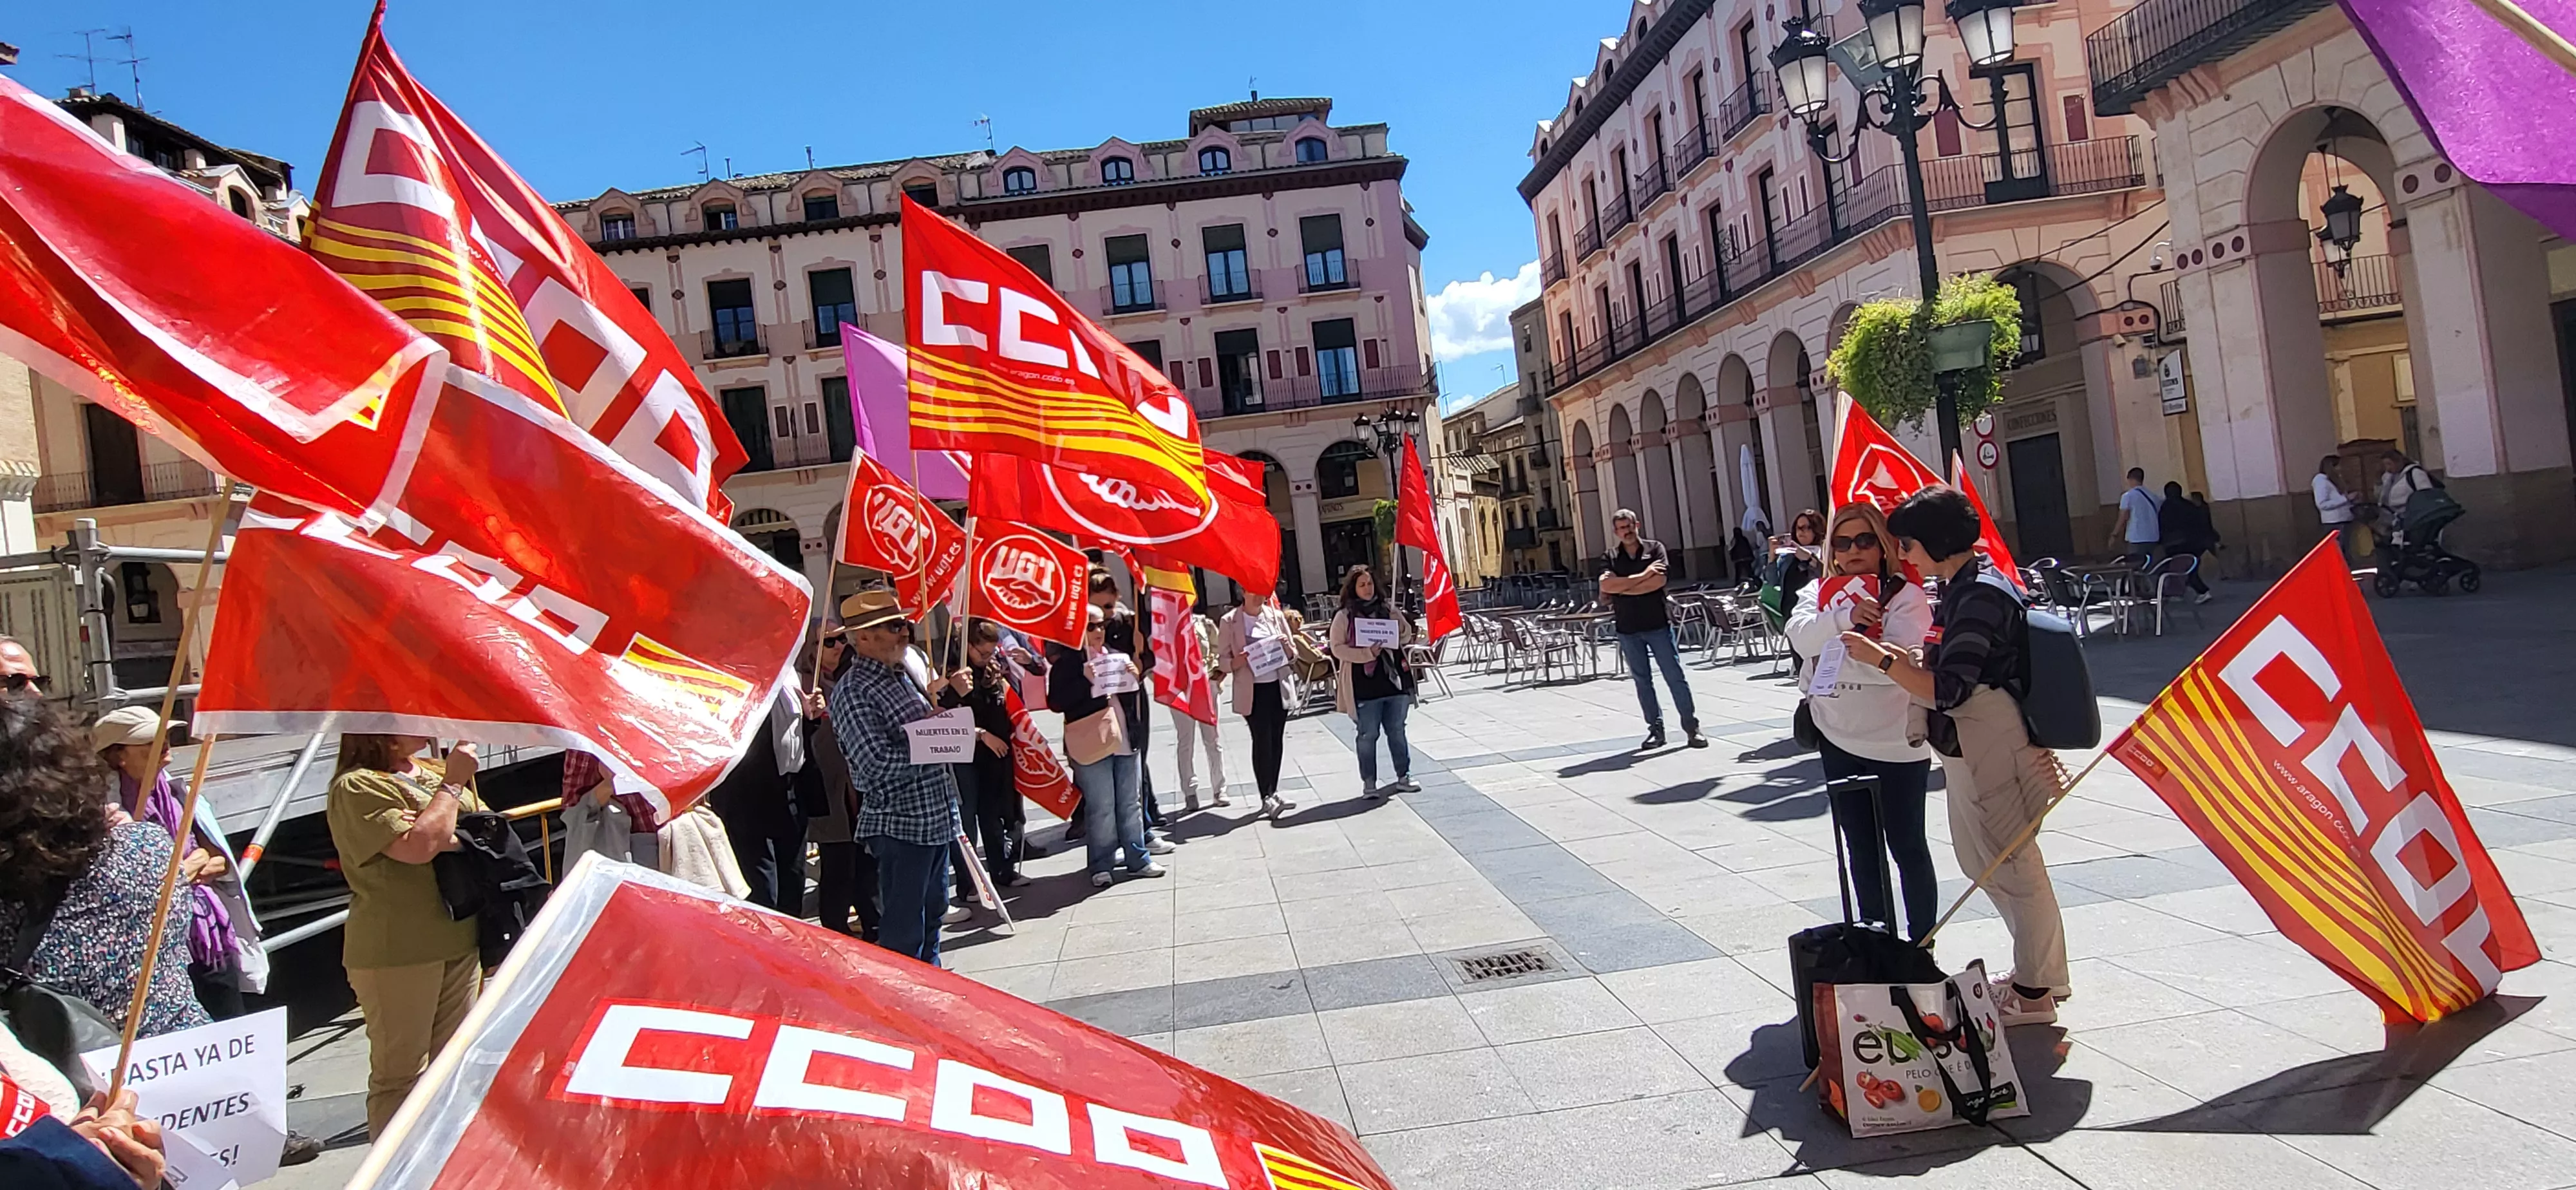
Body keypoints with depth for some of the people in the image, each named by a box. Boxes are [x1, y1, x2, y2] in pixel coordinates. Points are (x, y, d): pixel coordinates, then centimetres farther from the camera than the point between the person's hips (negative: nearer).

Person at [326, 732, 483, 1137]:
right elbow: (417, 847, -24)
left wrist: (449, 837, -9)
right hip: (397, 952, -8)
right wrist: (452, 784, -15)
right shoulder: (357, 787, -12)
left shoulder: (435, 772, 12)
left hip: (460, 940, 8)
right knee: (400, 1072, 0)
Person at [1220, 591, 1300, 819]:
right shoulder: (1230, 622, -2)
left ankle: (1272, 793, 21)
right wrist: (1237, 662, -23)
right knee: (1262, 741, -9)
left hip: (1278, 686, 4)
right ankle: (1267, 798, -6)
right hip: (1252, 691, -4)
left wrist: (1287, 645, -8)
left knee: (1276, 740, 9)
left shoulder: (1276, 616, 8)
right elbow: (1222, 660, -2)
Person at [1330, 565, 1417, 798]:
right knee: (1368, 735, 3)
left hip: (1393, 680, 4)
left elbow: (1406, 634, 15)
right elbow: (1337, 648, -7)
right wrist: (1367, 653, -17)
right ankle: (1369, 782, 12)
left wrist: (1389, 639, -7)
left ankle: (1404, 776, 23)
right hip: (1364, 685, -3)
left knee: (1397, 731, 12)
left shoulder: (1388, 611, 8)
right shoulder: (1344, 616, -2)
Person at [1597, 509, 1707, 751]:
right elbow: (1605, 586, -12)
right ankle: (1656, 729, 15)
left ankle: (1692, 727, 5)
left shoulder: (1655, 548, 2)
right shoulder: (1610, 557, 6)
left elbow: (1659, 581, -13)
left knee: (1675, 676, -1)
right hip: (1627, 628, 2)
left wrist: (1621, 587, -9)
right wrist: (1642, 576, -14)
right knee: (1642, 681, 7)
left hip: (1658, 623, -2)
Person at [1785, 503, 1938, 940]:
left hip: (1897, 743, -5)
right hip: (1840, 742, 5)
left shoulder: (1905, 596, -9)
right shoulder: (1820, 592, 6)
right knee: (1861, 850, 14)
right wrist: (1845, 616, -27)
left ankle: (1922, 944, 18)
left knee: (1906, 846, 6)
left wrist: (1831, 658, -15)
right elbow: (1802, 638, -12)